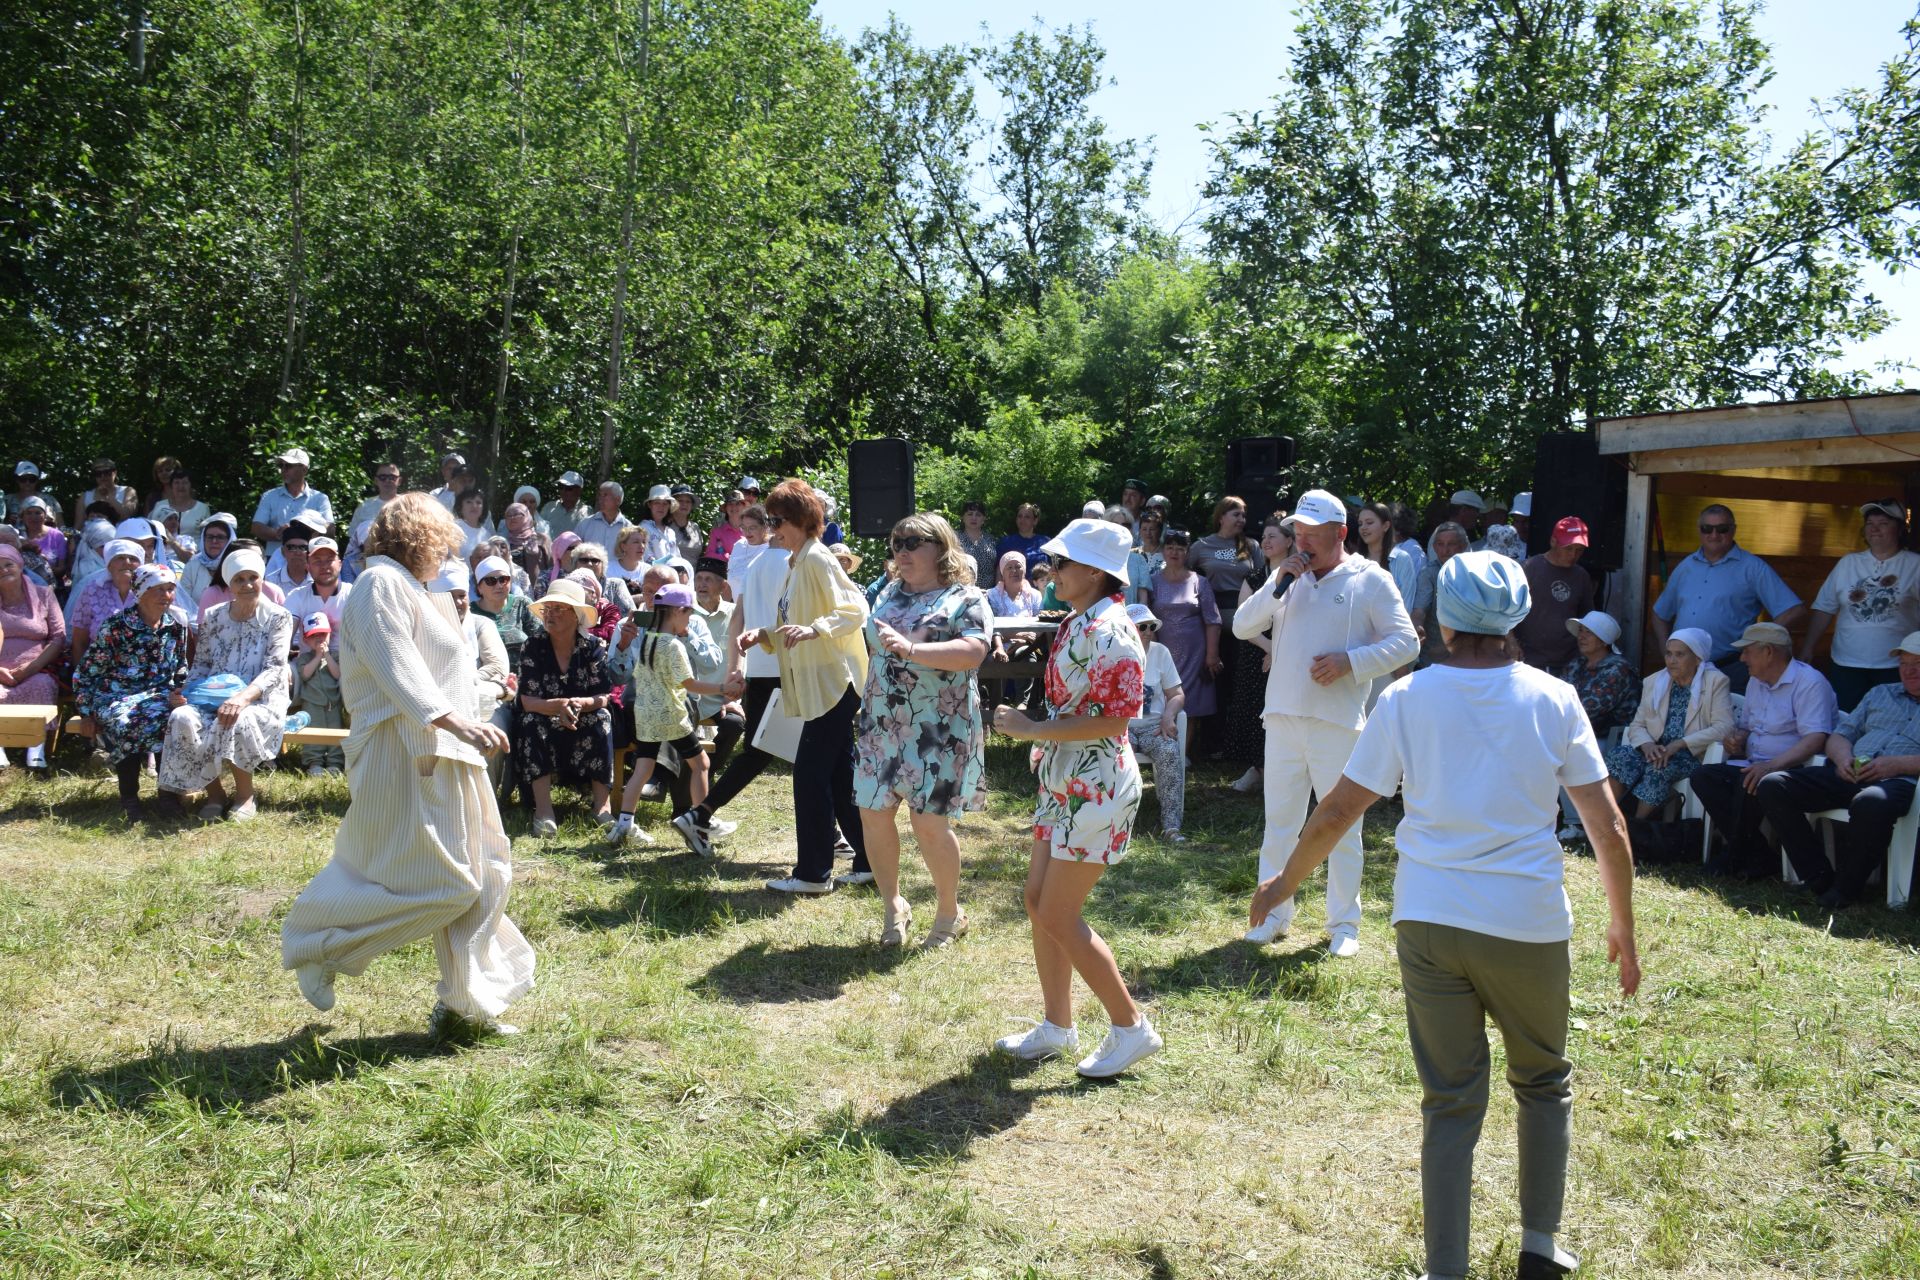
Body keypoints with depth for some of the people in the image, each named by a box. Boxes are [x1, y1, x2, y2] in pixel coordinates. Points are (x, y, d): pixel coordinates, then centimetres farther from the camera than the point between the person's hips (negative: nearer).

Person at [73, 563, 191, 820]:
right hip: (116, 696, -3)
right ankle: (129, 798, -19)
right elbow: (85, 673, -2)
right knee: (126, 724, -36)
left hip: (158, 696, 3)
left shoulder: (177, 625, 3)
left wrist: (179, 695, -4)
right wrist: (87, 714, -4)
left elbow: (181, 671, 14)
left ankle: (167, 794, -20)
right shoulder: (116, 625, -8)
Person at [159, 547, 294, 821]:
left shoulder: (278, 617, 0)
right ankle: (214, 793, -10)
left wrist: (243, 697, -28)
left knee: (236, 722, -38)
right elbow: (200, 665, 14)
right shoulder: (213, 617, 12)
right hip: (214, 698, 4)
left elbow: (274, 670, -11)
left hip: (261, 701, -4)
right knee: (183, 719, -29)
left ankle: (245, 795, -12)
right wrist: (187, 692, -8)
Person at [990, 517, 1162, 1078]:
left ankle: (1131, 1027, 9)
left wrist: (1033, 730, -20)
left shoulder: (1109, 632, -19)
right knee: (1038, 902, 13)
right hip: (1063, 784, 10)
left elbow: (1112, 721, -24)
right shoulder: (1076, 624, 11)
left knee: (1059, 917, -4)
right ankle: (1057, 1027, 26)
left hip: (1095, 789, -10)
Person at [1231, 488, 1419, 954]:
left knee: (1342, 828, 5)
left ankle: (1344, 924, 16)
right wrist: (1278, 584, -8)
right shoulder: (1289, 577, 12)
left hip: (1337, 723, -4)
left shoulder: (1370, 579, -1)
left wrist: (1350, 661, -18)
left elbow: (1405, 642, -5)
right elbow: (1242, 627, 4)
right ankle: (1274, 914, 21)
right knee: (1279, 823, 10)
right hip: (1283, 719, 4)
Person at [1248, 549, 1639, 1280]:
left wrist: (1284, 883, 16)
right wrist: (1623, 926, 12)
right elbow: (1608, 828, 0)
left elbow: (1336, 813, 1)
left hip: (1428, 921, 0)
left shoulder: (1407, 698, -2)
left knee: (1450, 1102, 10)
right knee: (1544, 1083, 23)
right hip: (1528, 923, 0)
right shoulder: (1553, 700, -1)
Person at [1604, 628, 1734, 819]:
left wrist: (1679, 744, -20)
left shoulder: (1716, 682, 2)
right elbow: (1637, 725, 13)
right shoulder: (1653, 682, 16)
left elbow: (1724, 727, -11)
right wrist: (1647, 745, -12)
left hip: (1693, 755, -4)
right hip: (1655, 751, 4)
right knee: (1619, 754, -27)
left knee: (1660, 767, -35)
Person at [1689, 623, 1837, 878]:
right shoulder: (1756, 683, 19)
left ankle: (1737, 857, -14)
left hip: (1791, 770, -8)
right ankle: (1755, 854, -19)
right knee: (1703, 776, -15)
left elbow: (1815, 739, -22)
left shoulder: (1810, 682, -9)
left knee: (1747, 784, -36)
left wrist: (1773, 765, -34)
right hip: (1754, 766, 9)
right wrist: (1734, 738, 4)